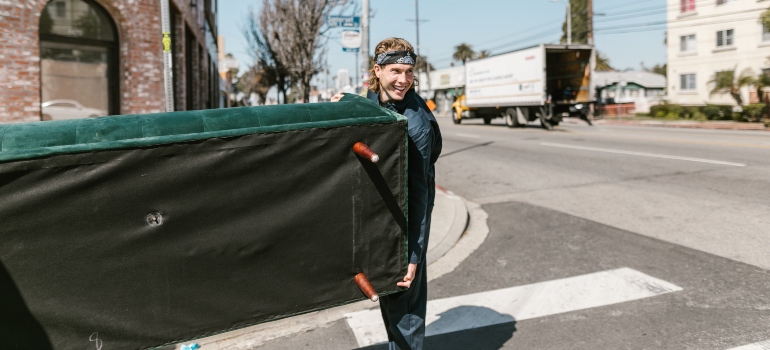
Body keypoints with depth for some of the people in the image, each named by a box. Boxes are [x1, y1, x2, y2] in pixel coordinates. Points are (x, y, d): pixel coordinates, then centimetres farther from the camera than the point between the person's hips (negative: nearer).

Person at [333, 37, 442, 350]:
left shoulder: (417, 124, -25)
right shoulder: (372, 99, -3)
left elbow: (418, 194, -25)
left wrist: (414, 256, -26)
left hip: (405, 216, -8)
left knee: (403, 298, 1)